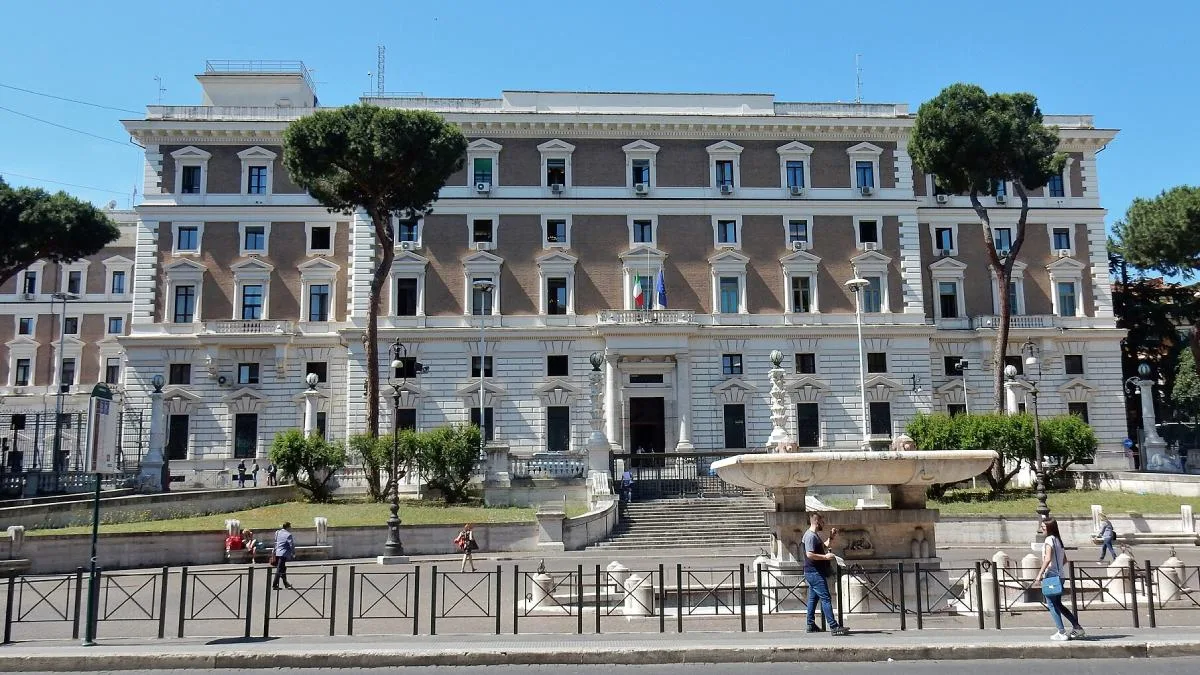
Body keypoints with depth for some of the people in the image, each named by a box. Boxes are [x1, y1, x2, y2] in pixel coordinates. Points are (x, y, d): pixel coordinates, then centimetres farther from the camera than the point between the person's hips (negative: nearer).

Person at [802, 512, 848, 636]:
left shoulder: (815, 535, 17)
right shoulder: (810, 536, -17)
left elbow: (824, 547, 29)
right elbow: (809, 554, -25)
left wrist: (831, 538, 16)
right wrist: (826, 557, -20)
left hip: (814, 573, 11)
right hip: (815, 573, -11)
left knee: (813, 598, 13)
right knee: (826, 599, -12)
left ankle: (811, 626, 18)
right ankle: (834, 627, -14)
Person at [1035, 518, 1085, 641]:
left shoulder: (1049, 540, -12)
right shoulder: (1058, 540, 14)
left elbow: (1048, 559, -23)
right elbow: (1064, 560, 20)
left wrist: (1040, 574, -21)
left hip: (1050, 575, -9)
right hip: (1059, 576, 9)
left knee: (1051, 604, -1)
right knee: (1057, 604, 18)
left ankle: (1062, 633, 0)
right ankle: (1077, 628, 20)